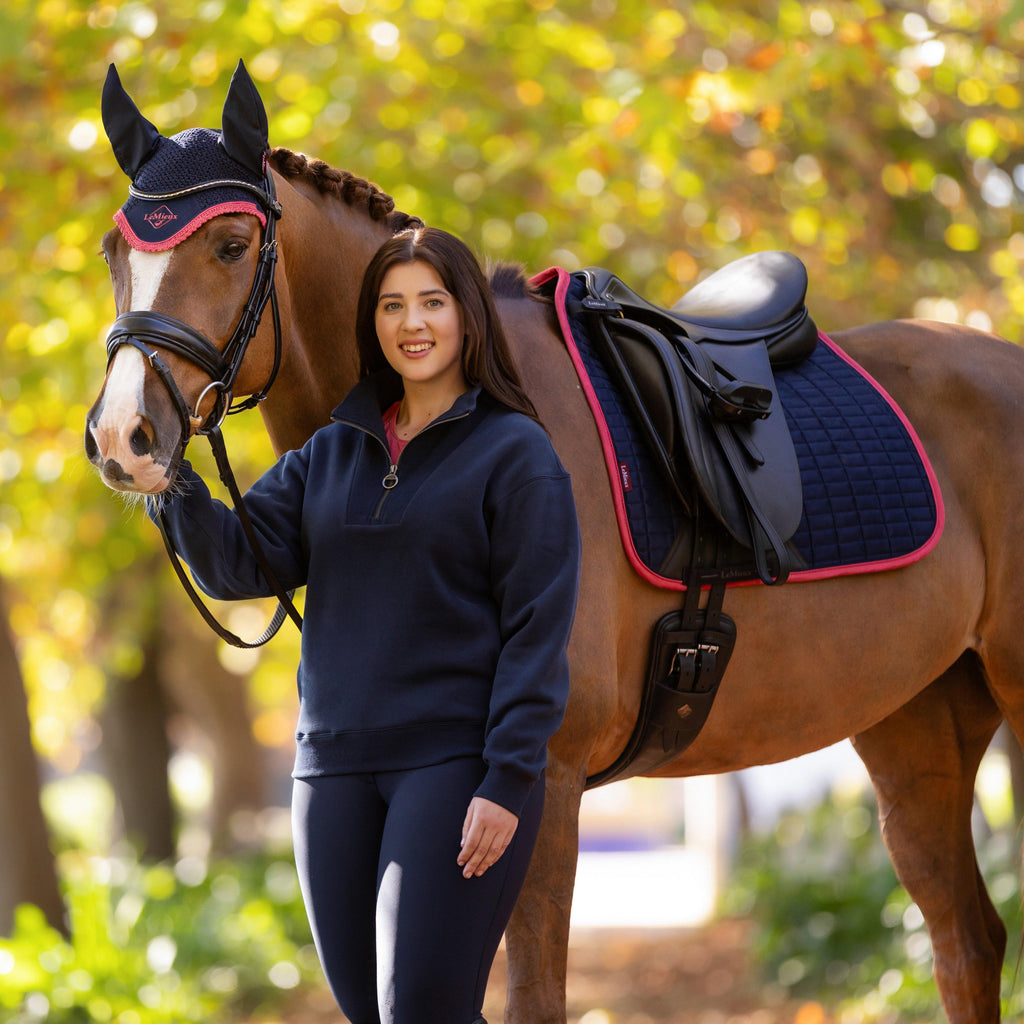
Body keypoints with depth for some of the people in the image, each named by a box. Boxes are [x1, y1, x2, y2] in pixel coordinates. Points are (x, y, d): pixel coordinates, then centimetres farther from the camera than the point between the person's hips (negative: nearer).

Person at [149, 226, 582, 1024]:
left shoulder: (515, 451, -3)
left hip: (458, 765, -6)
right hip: (336, 767, 6)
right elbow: (239, 563, 3)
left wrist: (507, 783, -15)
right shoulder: (330, 454, 13)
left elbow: (537, 629, -8)